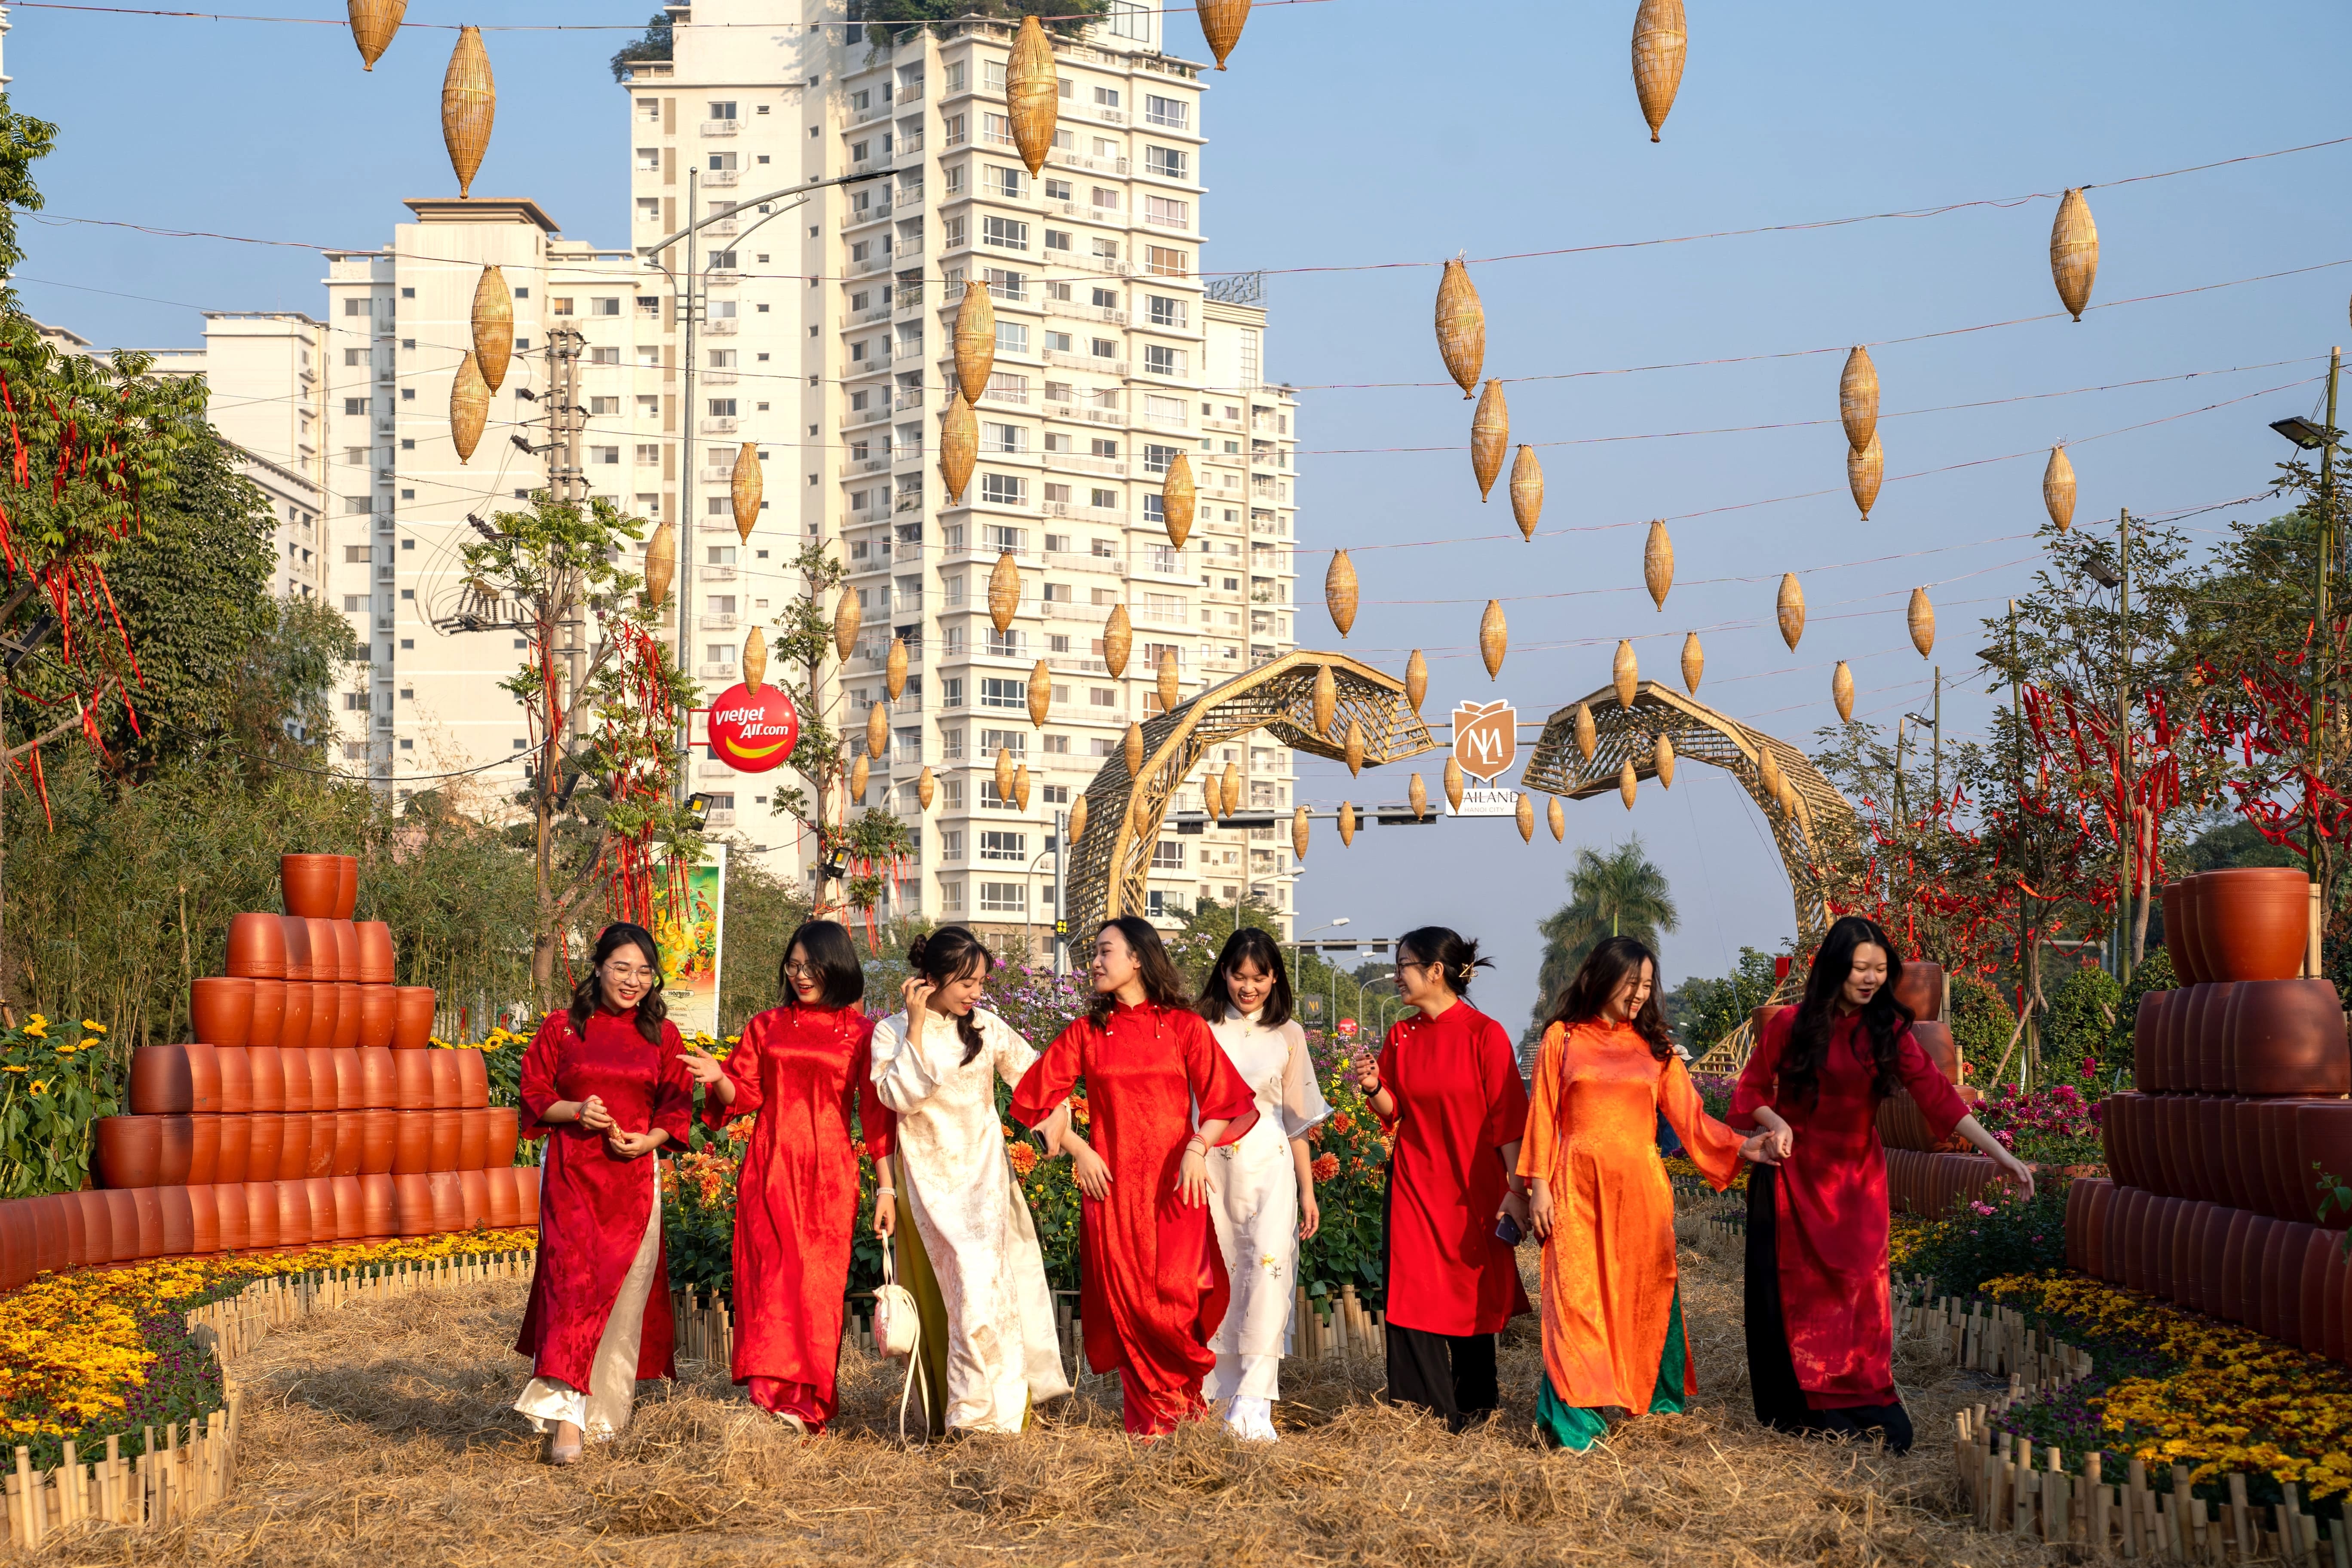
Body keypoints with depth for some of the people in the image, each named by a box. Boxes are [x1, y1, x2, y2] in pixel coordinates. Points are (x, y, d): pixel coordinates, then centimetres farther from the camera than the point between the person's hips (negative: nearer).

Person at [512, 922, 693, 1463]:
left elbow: (677, 1106, 11)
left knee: (624, 1289, 2)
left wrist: (649, 1140, -8)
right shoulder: (561, 1028, 5)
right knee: (573, 1278, -15)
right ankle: (565, 1414, -20)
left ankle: (605, 1408, 17)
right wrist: (575, 1110, -13)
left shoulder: (662, 1035, 10)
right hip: (571, 1174, -2)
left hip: (633, 1175, 2)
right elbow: (533, 1094, 6)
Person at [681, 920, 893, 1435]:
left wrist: (886, 1186, 0)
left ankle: (808, 1403, 6)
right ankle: (775, 1396, -9)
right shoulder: (766, 1027, 10)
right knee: (773, 1276, -8)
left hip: (828, 1175, -1)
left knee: (819, 1284, -1)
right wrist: (719, 1079, -14)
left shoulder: (861, 1034, 4)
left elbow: (876, 1113, 3)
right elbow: (744, 1098, 8)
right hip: (770, 1168, 1)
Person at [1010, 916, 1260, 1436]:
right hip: (1110, 1180, 2)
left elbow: (1224, 1101, 1)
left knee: (1177, 1293, -10)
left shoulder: (1185, 1027, 5)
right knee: (1127, 1296, -1)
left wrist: (1198, 1148, -14)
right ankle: (1149, 1410, 11)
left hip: (1175, 1182, -2)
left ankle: (1182, 1392, 11)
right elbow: (1036, 1098, 8)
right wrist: (1076, 1149, -2)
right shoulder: (1086, 1032, 9)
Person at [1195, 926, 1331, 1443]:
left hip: (1270, 1163, -1)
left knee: (1270, 1261, -18)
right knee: (1220, 1274, 2)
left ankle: (1255, 1399, -23)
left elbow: (1297, 1119, 12)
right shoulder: (1203, 1029, 5)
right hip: (1213, 1163, 1)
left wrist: (1308, 1190, 10)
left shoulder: (1288, 1036, 9)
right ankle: (1223, 1387, 13)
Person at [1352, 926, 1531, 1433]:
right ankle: (1429, 1415, 7)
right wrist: (1374, 1090, -12)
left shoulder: (1484, 1034, -10)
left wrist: (1516, 1191, -13)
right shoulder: (1401, 1036, 5)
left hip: (1472, 1189, -4)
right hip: (1415, 1185, 4)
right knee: (1415, 1299, -1)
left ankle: (1474, 1410, 24)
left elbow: (1508, 1118, -10)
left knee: (1472, 1298, 7)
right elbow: (1394, 1112, 10)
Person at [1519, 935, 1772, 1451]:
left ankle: (1643, 1403, 9)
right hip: (1580, 1188, -2)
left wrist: (1742, 1146, -7)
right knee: (1580, 1295, -8)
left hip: (1640, 1186, 2)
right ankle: (1580, 1414, -10)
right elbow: (1545, 1116, 4)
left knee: (1643, 1294, 0)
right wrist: (1540, 1184, -2)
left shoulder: (1656, 1047, 12)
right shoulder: (1562, 1039, 6)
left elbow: (1690, 1117, 6)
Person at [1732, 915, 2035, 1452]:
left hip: (1856, 1181, 1)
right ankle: (1800, 1412, 12)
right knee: (1795, 1293, 2)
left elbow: (1936, 1094, -9)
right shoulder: (1790, 1024, -5)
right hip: (1793, 1177, -1)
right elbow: (1751, 1090, 3)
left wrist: (2000, 1154, -18)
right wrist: (1774, 1121, -19)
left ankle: (1863, 1407, -1)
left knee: (1858, 1294, -5)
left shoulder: (1887, 1030, -2)